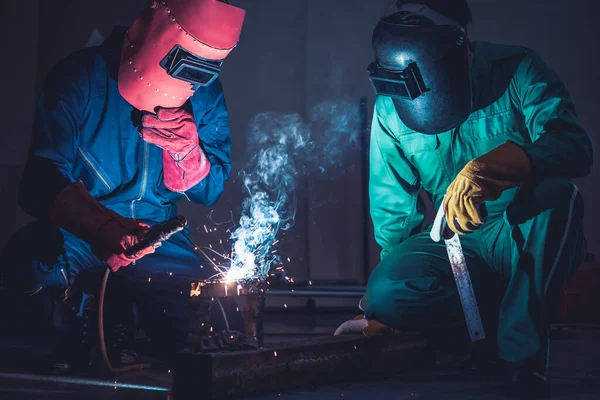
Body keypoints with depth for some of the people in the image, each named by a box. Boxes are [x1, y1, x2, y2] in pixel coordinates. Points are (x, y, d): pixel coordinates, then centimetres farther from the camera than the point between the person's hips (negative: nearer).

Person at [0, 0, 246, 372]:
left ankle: (122, 317, 19)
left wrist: (185, 147, -24)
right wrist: (102, 229, -45)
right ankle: (79, 334, 0)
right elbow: (44, 179, -25)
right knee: (33, 259, -34)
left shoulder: (205, 94, -6)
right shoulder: (80, 79, -16)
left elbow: (209, 192, -1)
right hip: (77, 236, -2)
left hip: (159, 243, 3)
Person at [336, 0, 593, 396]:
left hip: (535, 241, -2)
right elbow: (393, 207, 5)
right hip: (456, 244, 2)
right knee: (385, 292, -27)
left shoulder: (517, 70, -13)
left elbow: (574, 146, -30)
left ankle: (520, 353, -22)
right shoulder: (390, 110, -4)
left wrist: (485, 168, -47)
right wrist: (388, 306, 11)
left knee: (556, 192, -37)